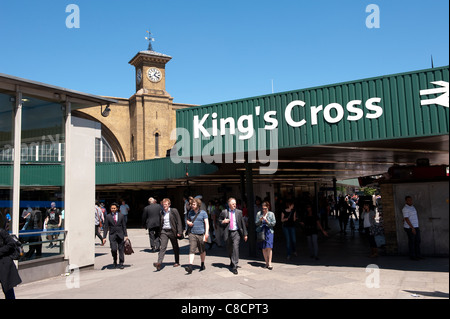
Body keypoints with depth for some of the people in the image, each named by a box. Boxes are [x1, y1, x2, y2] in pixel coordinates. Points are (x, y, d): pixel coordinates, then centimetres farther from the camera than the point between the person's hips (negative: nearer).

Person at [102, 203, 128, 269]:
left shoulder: (121, 216, 6)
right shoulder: (108, 216, 4)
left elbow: (124, 226, 8)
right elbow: (105, 227, 3)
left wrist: (126, 235, 3)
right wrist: (104, 237, -2)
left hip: (120, 235, 1)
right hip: (112, 235, -1)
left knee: (121, 250, 2)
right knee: (114, 249, -12)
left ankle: (121, 264, 11)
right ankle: (115, 261, 15)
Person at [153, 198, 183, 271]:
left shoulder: (174, 211, -4)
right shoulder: (161, 213, 8)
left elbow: (178, 221, -6)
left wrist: (179, 232, -12)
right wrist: (160, 232, 13)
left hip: (172, 231, -2)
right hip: (164, 231, 2)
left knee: (175, 247, 11)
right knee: (163, 247, -12)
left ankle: (177, 262, 26)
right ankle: (159, 263, -20)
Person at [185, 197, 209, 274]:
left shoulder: (203, 213, -2)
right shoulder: (190, 212, 10)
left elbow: (207, 223, -7)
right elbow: (187, 220, 25)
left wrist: (206, 233, -18)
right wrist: (188, 222, 1)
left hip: (201, 234, -2)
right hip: (192, 234, 2)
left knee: (202, 251, 11)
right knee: (192, 250, -10)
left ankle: (202, 265, 29)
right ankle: (190, 267, -16)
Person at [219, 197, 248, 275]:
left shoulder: (239, 212, 3)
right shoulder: (224, 212, 2)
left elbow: (243, 223, 7)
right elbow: (219, 221, 13)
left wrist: (245, 234, 6)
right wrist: (223, 222, -11)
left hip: (236, 233, -1)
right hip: (228, 233, 2)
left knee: (235, 248, -14)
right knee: (229, 249, 13)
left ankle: (234, 267, -10)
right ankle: (232, 261, 41)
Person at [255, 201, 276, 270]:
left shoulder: (271, 214, 4)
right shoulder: (259, 214, 7)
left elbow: (273, 223, -1)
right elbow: (256, 223, 5)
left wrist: (267, 221, -15)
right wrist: (260, 220, -14)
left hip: (269, 231, -2)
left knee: (269, 247, -11)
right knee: (263, 248, 4)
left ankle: (269, 263, -8)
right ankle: (266, 262, 13)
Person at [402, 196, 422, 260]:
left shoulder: (412, 206, 12)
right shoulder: (405, 208, -16)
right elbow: (406, 219, -20)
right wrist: (412, 228, -23)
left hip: (416, 227, 8)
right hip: (410, 228, -8)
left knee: (418, 241, 10)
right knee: (411, 242, 0)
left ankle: (418, 255, 18)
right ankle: (412, 256, 10)